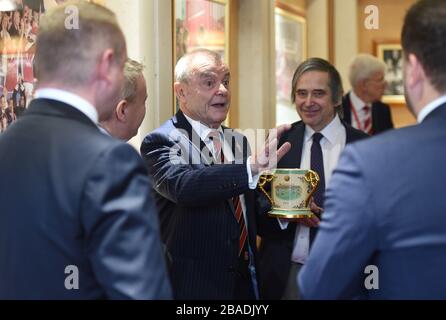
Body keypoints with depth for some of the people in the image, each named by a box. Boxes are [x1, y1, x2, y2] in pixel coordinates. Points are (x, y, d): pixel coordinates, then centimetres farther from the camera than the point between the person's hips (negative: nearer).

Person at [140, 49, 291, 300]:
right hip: (193, 285, -6)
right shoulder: (161, 142, -11)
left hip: (245, 280, 6)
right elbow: (182, 185, -32)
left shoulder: (238, 141, 10)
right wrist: (252, 166, -42)